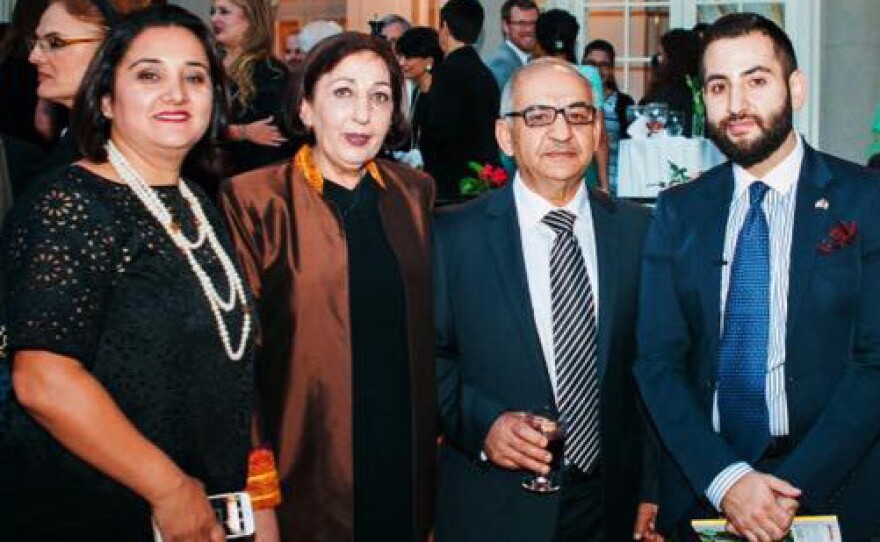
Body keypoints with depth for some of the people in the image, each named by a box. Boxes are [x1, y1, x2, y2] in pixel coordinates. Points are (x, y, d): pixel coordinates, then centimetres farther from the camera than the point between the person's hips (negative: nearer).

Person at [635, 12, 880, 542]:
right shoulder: (678, 212, 3)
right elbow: (659, 360, -2)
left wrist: (794, 485, -18)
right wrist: (724, 479, -15)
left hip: (829, 490, -2)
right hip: (700, 487, 2)